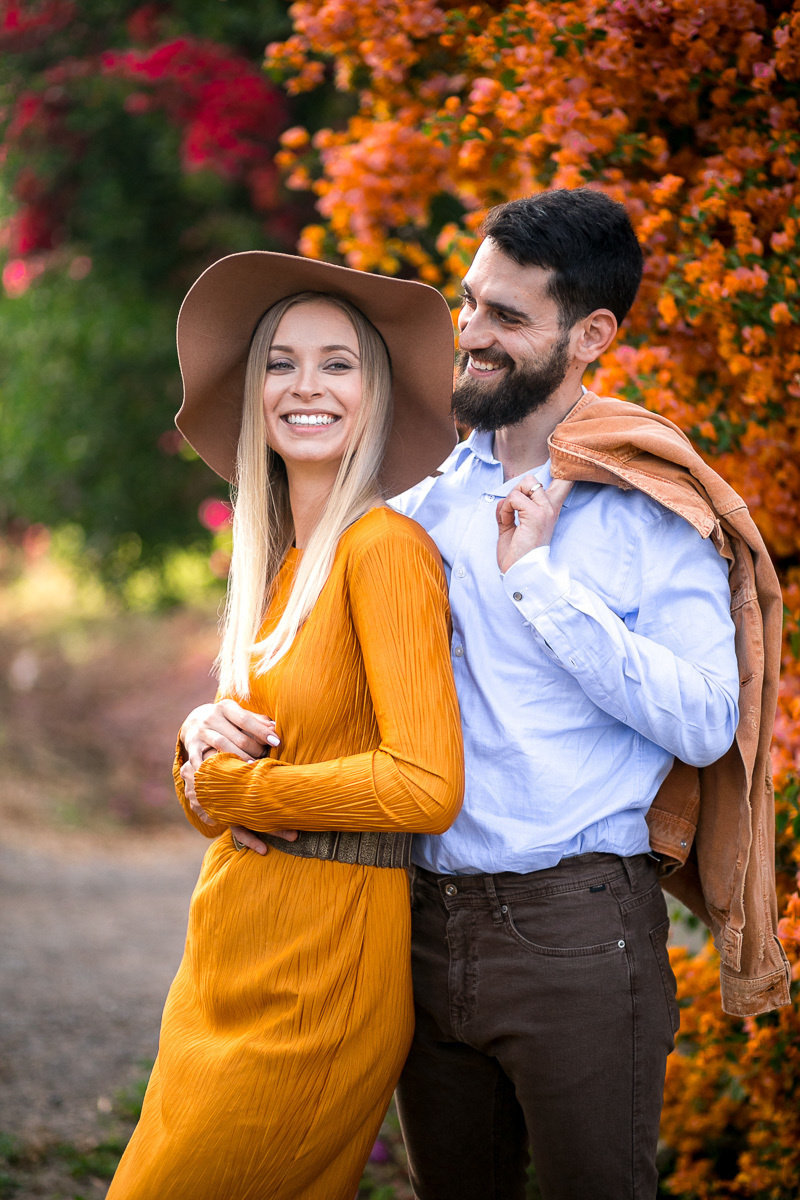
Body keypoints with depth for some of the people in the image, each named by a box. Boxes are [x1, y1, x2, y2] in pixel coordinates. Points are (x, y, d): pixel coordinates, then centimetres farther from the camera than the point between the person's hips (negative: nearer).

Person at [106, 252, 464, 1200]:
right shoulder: (275, 564, 12)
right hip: (229, 951, 8)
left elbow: (425, 786, -21)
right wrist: (202, 759, -3)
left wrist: (237, 792, -9)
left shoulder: (384, 546, -13)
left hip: (322, 964, -8)